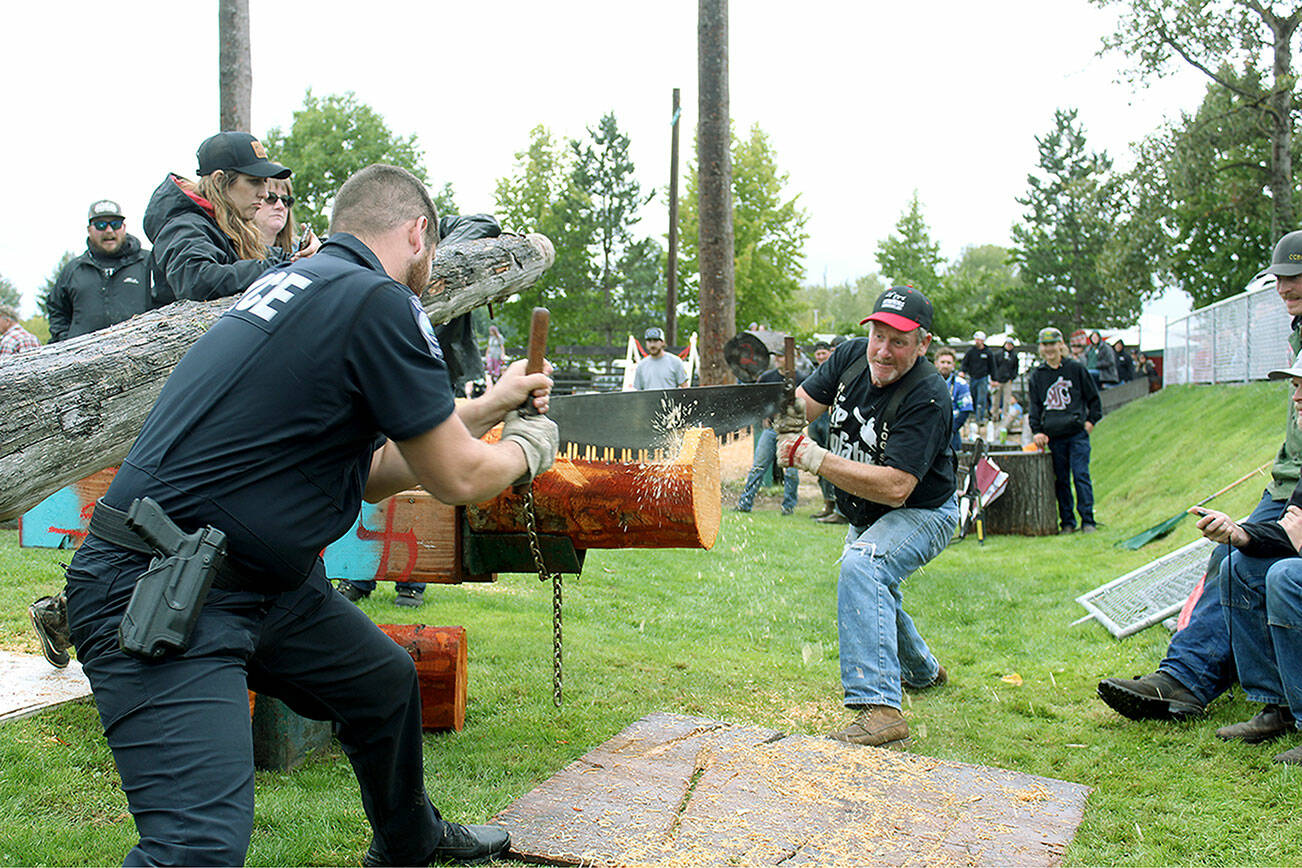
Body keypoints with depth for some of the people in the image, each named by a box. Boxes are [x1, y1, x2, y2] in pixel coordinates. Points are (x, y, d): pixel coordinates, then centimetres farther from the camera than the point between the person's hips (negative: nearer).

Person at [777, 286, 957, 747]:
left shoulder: (927, 397, -32)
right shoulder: (851, 356, -12)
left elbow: (895, 487, -39)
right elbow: (806, 403, -7)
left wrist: (814, 458, -42)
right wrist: (790, 407, -31)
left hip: (922, 515, -8)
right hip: (865, 517, 8)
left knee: (862, 566, -35)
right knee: (874, 592, 28)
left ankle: (881, 708, -38)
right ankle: (923, 672, 57)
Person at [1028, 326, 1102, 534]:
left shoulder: (1076, 369, 3)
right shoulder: (1037, 375, 10)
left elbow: (1093, 397, 10)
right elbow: (1034, 405, 11)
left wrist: (1091, 420, 0)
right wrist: (1036, 430, 0)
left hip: (1077, 433, -3)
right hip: (1054, 436, 3)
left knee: (1081, 475, -8)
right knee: (1061, 480, 5)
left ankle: (1087, 520, -2)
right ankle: (1067, 522, 11)